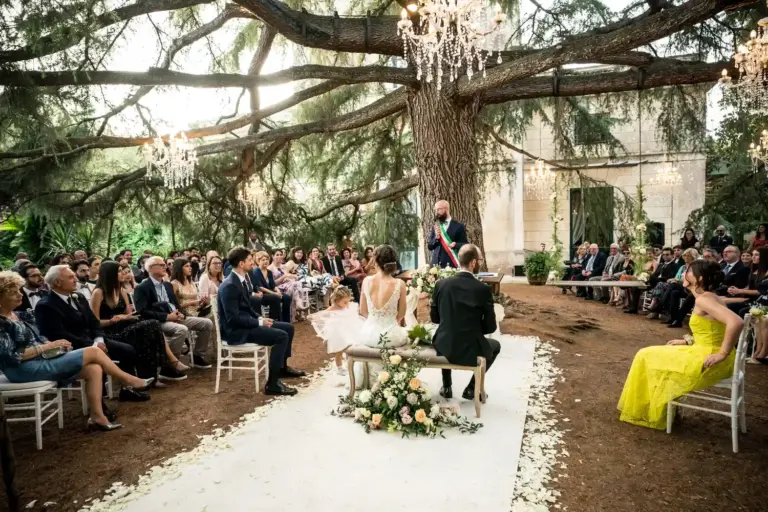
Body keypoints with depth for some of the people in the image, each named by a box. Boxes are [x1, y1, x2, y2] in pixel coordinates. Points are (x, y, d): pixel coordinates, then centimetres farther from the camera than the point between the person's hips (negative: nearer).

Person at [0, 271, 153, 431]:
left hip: (41, 359, 9)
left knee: (94, 369, -13)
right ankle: (131, 381, -1)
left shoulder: (20, 315, 15)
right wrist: (48, 346, -18)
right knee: (94, 352, -16)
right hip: (25, 369, -9)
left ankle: (97, 417, -10)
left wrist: (51, 343, -2)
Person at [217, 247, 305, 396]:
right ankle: (272, 384, -17)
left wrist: (259, 318, 2)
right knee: (281, 336, -22)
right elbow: (233, 319, -26)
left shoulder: (243, 279, 7)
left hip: (247, 323, 10)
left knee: (288, 328, 11)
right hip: (237, 330, -10)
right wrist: (259, 322, -19)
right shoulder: (230, 286, -23)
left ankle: (283, 367, 27)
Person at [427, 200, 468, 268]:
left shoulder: (459, 226, 1)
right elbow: (429, 246, 11)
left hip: (452, 265, -3)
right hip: (436, 264, 3)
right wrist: (436, 238, -8)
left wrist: (455, 245, -20)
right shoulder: (435, 227, 13)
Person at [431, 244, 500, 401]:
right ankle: (471, 388, 24)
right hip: (471, 352, -3)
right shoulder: (483, 289, -13)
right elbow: (490, 327, -6)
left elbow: (434, 317, 7)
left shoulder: (441, 284, -4)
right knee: (495, 346, 29)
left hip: (444, 349, 3)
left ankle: (446, 387, 34)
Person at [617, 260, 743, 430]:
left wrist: (722, 354, -26)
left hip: (709, 362, -9)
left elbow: (736, 322, -32)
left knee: (648, 357, 2)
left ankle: (654, 413, 17)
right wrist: (687, 342, 14)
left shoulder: (703, 299, -19)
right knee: (657, 355, 21)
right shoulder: (710, 297, 11)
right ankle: (668, 408, 27)